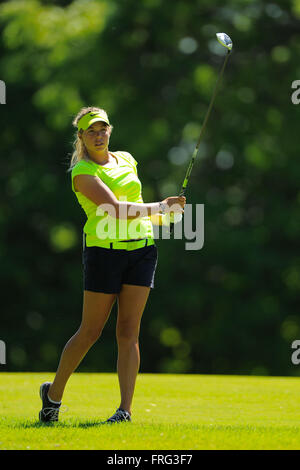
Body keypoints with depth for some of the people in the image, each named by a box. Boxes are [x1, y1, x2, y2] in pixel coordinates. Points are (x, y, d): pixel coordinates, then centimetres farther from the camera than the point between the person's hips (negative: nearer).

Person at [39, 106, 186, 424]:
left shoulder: (126, 160, 14)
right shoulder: (82, 172, -7)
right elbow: (115, 208, -19)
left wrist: (163, 213, 12)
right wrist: (158, 207, -18)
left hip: (141, 248, 5)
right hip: (104, 251, -5)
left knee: (129, 331, -3)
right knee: (90, 331, 0)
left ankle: (125, 409, -6)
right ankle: (54, 392, 20)